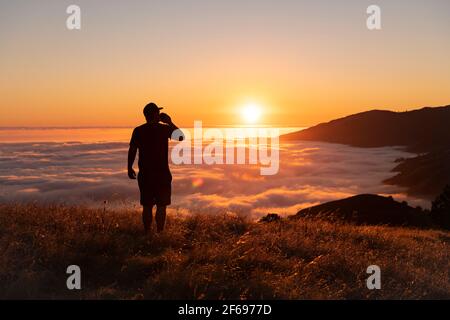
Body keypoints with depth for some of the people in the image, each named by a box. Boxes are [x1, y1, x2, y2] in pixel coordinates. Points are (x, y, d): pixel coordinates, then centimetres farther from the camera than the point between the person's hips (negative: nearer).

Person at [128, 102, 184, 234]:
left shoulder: (138, 131, -2)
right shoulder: (165, 128, -6)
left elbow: (132, 151, 0)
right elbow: (181, 137, 9)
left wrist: (130, 168, 11)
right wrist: (170, 122, 13)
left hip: (145, 174, 2)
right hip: (162, 174, -2)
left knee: (147, 206, 9)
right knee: (161, 206, 4)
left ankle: (147, 233, 13)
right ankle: (159, 233, 5)